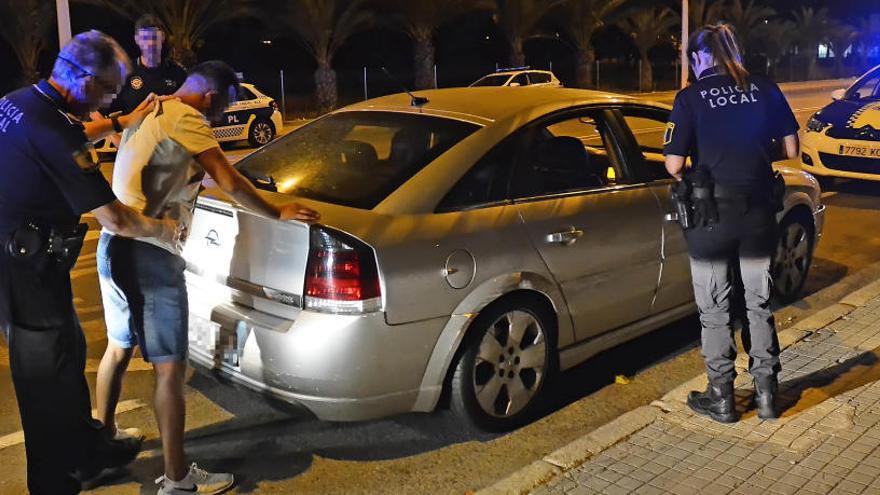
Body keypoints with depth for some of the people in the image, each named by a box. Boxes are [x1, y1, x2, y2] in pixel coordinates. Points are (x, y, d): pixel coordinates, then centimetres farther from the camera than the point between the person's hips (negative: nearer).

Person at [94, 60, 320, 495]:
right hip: (150, 253, -10)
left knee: (119, 348, 24)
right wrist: (278, 214, -3)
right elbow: (230, 183, -14)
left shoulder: (149, 113, 16)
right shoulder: (186, 120, -11)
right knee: (170, 367, -3)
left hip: (115, 244, 10)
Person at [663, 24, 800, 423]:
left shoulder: (691, 97, -8)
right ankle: (766, 394, 24)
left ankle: (721, 398, 18)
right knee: (759, 304, 17)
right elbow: (791, 150, 5)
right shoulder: (765, 90, 1)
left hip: (712, 213, -3)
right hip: (760, 210, 4)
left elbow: (674, 165, -13)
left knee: (715, 310, 10)